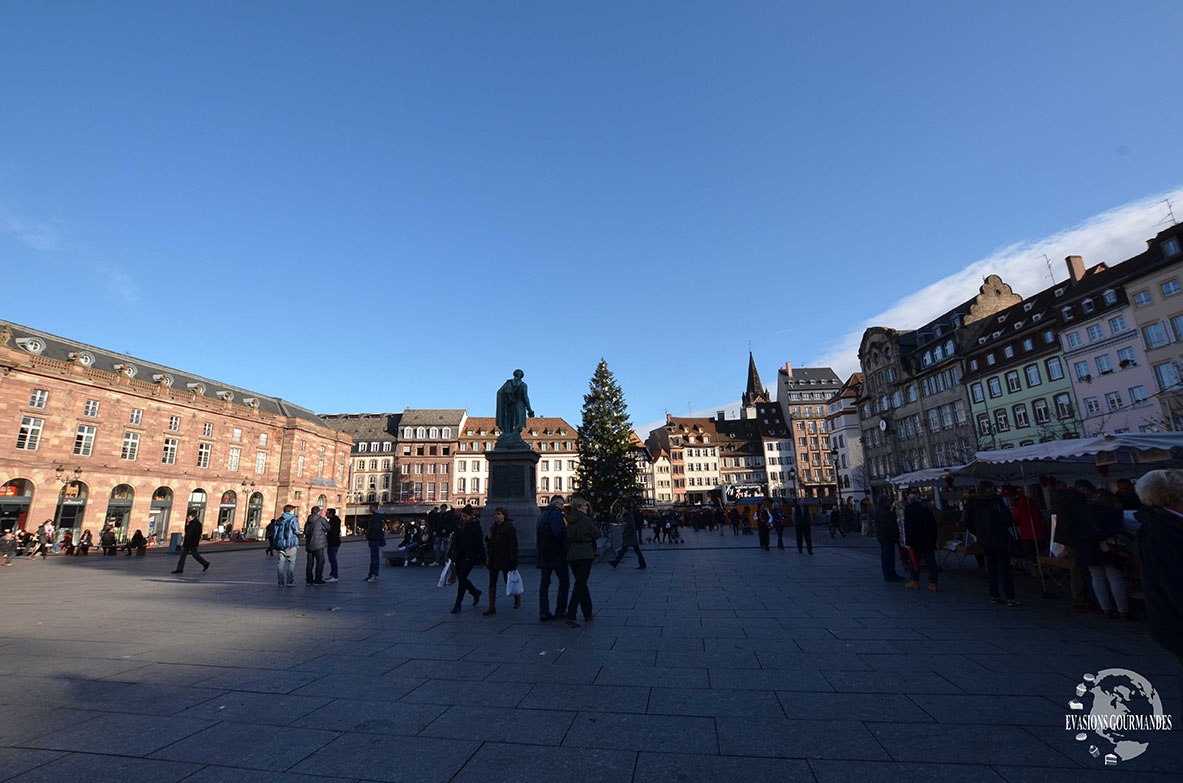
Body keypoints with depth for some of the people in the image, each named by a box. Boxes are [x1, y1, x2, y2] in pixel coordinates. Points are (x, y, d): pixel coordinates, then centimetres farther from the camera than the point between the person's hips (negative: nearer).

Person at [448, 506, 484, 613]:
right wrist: (451, 554, 13)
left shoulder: (475, 525, -10)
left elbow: (480, 543, -10)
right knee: (460, 578, 11)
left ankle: (458, 604, 6)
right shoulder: (459, 525, 8)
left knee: (462, 578, -6)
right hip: (459, 556, 7)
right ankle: (475, 592, 34)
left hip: (469, 557, -7)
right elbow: (455, 540, 15)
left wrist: (480, 559, -12)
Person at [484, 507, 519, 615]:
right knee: (492, 583, 2)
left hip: (505, 560, -6)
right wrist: (488, 538, -2)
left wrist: (513, 562, -20)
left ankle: (517, 598, 31)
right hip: (493, 560, 7)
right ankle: (492, 607, 6)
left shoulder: (510, 527, -12)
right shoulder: (493, 527, 12)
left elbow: (513, 546, -16)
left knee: (509, 582, 6)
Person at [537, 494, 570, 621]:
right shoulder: (555, 514, -12)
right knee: (564, 581, 5)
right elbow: (559, 533, -24)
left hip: (544, 556, 8)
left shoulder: (542, 515, 16)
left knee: (544, 583, 8)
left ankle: (544, 613, 8)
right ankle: (560, 611, 7)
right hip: (557, 554, -8)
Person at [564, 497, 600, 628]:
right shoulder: (586, 520, -11)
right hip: (585, 554, -6)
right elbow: (597, 535, -1)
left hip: (571, 555, 7)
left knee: (581, 583, 17)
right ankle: (570, 616, -10)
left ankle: (588, 614, 25)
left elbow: (566, 537, 13)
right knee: (580, 585, -3)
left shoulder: (568, 520, 6)